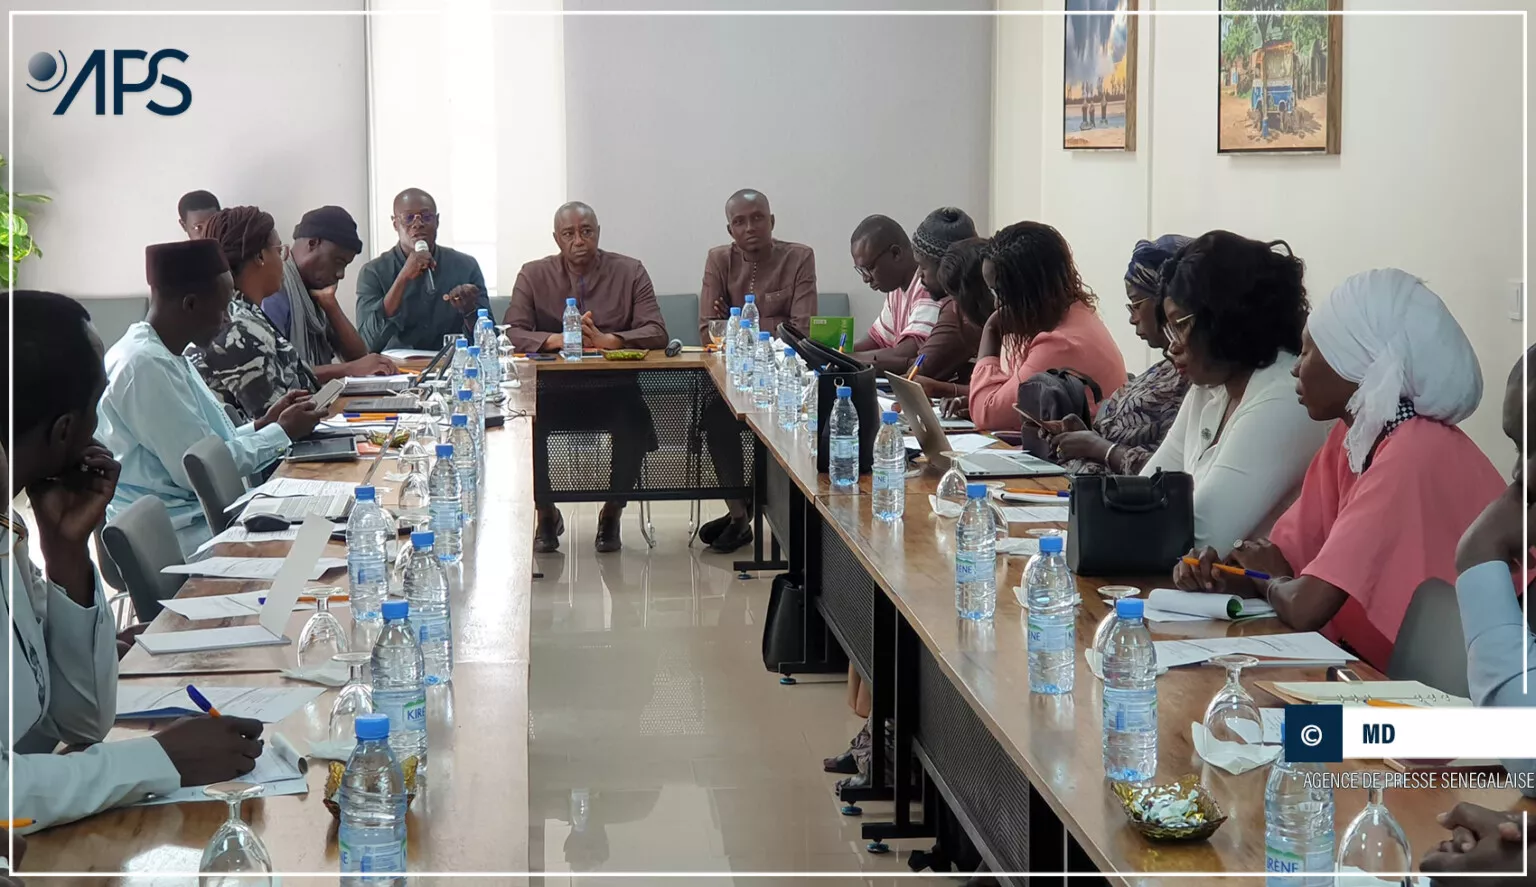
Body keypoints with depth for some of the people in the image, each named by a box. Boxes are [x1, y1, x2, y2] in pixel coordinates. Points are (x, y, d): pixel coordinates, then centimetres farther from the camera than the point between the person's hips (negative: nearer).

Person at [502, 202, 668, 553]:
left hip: (614, 389, 0)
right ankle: (546, 513, 0)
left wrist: (605, 339, -22)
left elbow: (656, 333, -5)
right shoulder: (534, 275, 6)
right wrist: (560, 339, -22)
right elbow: (511, 333, -4)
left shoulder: (630, 272, 5)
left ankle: (612, 512, -4)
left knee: (636, 419, -32)